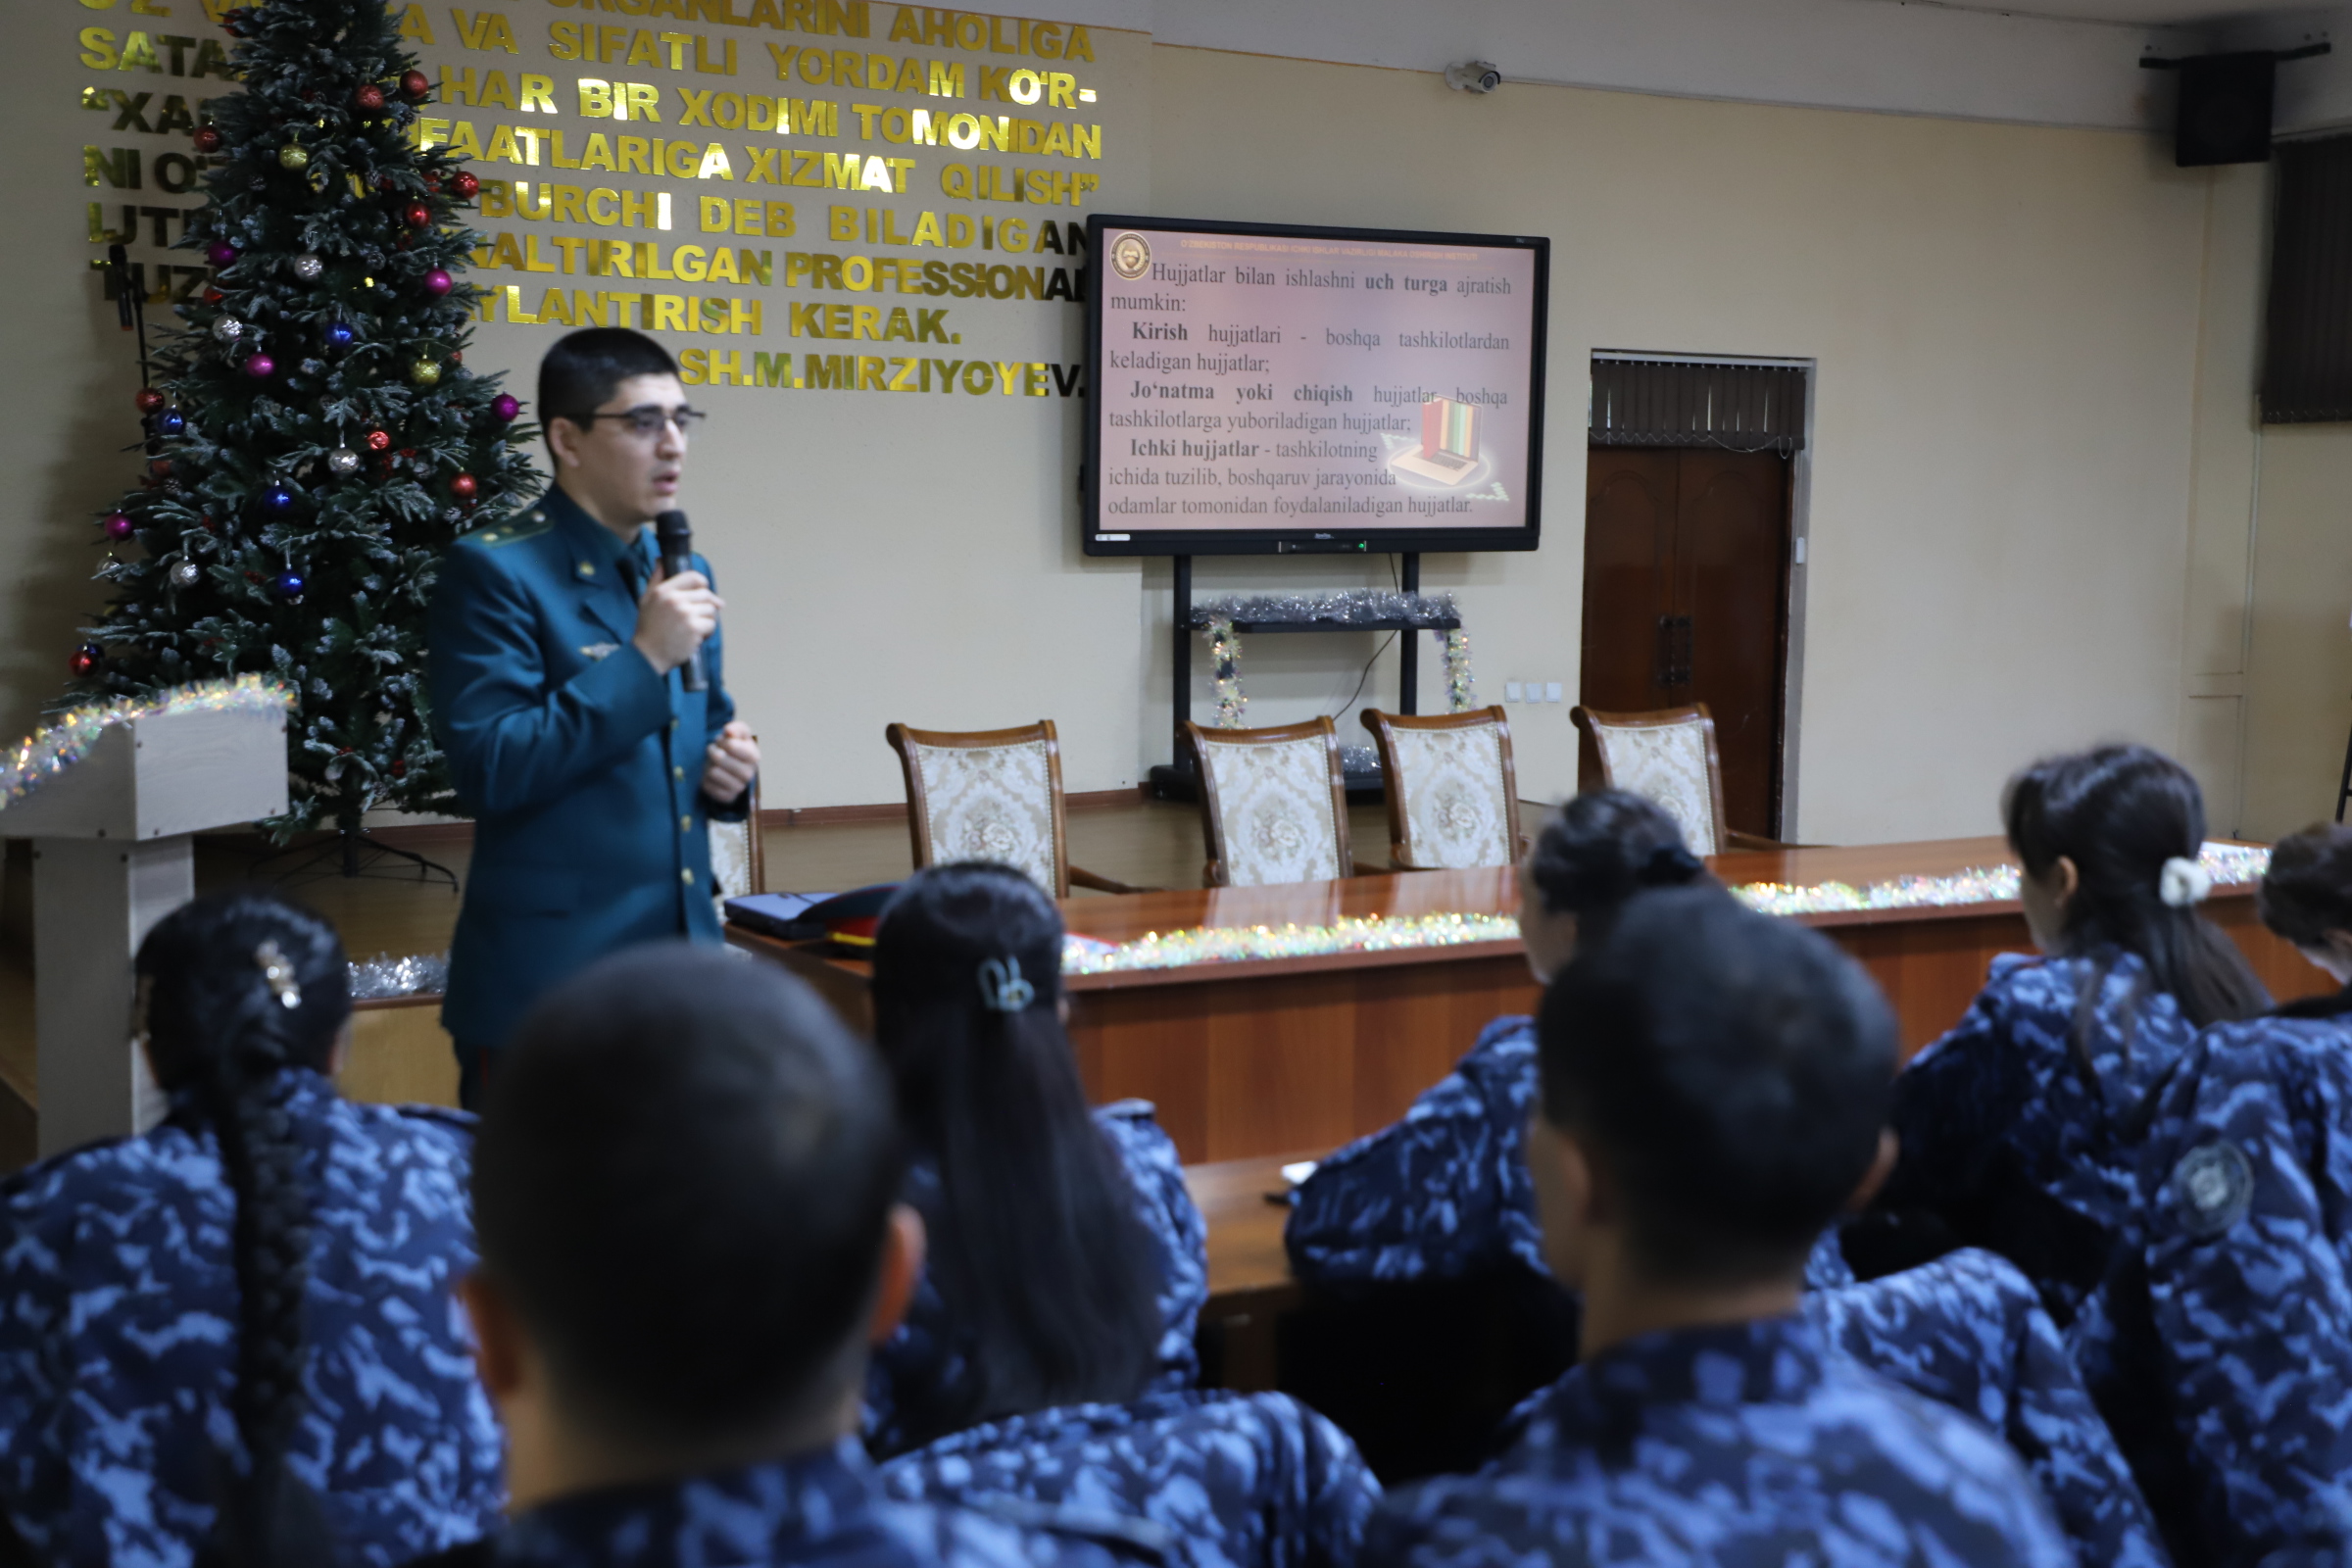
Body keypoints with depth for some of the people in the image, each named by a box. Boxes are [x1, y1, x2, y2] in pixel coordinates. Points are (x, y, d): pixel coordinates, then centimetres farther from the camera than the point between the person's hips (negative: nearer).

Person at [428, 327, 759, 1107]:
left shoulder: (682, 572, 13)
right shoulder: (494, 571, -9)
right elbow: (489, 770, -17)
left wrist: (728, 767, 1)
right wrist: (642, 659, -19)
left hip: (682, 969, 7)